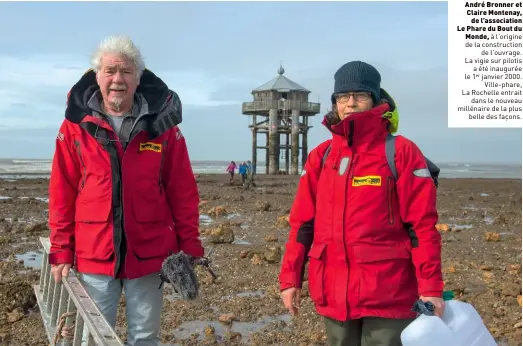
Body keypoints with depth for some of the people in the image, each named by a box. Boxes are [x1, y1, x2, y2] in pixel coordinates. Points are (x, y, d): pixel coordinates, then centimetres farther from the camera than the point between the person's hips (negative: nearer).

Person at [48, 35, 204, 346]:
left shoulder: (162, 124, -2)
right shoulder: (76, 125, -1)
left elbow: (183, 192, 0)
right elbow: (62, 195, 1)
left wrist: (189, 247, -1)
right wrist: (61, 251, -1)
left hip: (150, 255, 0)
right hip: (94, 254, 0)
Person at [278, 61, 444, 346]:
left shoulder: (401, 152, -5)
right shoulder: (321, 156, 7)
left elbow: (423, 224, -8)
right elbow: (302, 222, 8)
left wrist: (431, 288, -12)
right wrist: (290, 278, 6)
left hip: (387, 295, -4)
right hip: (333, 293, 4)